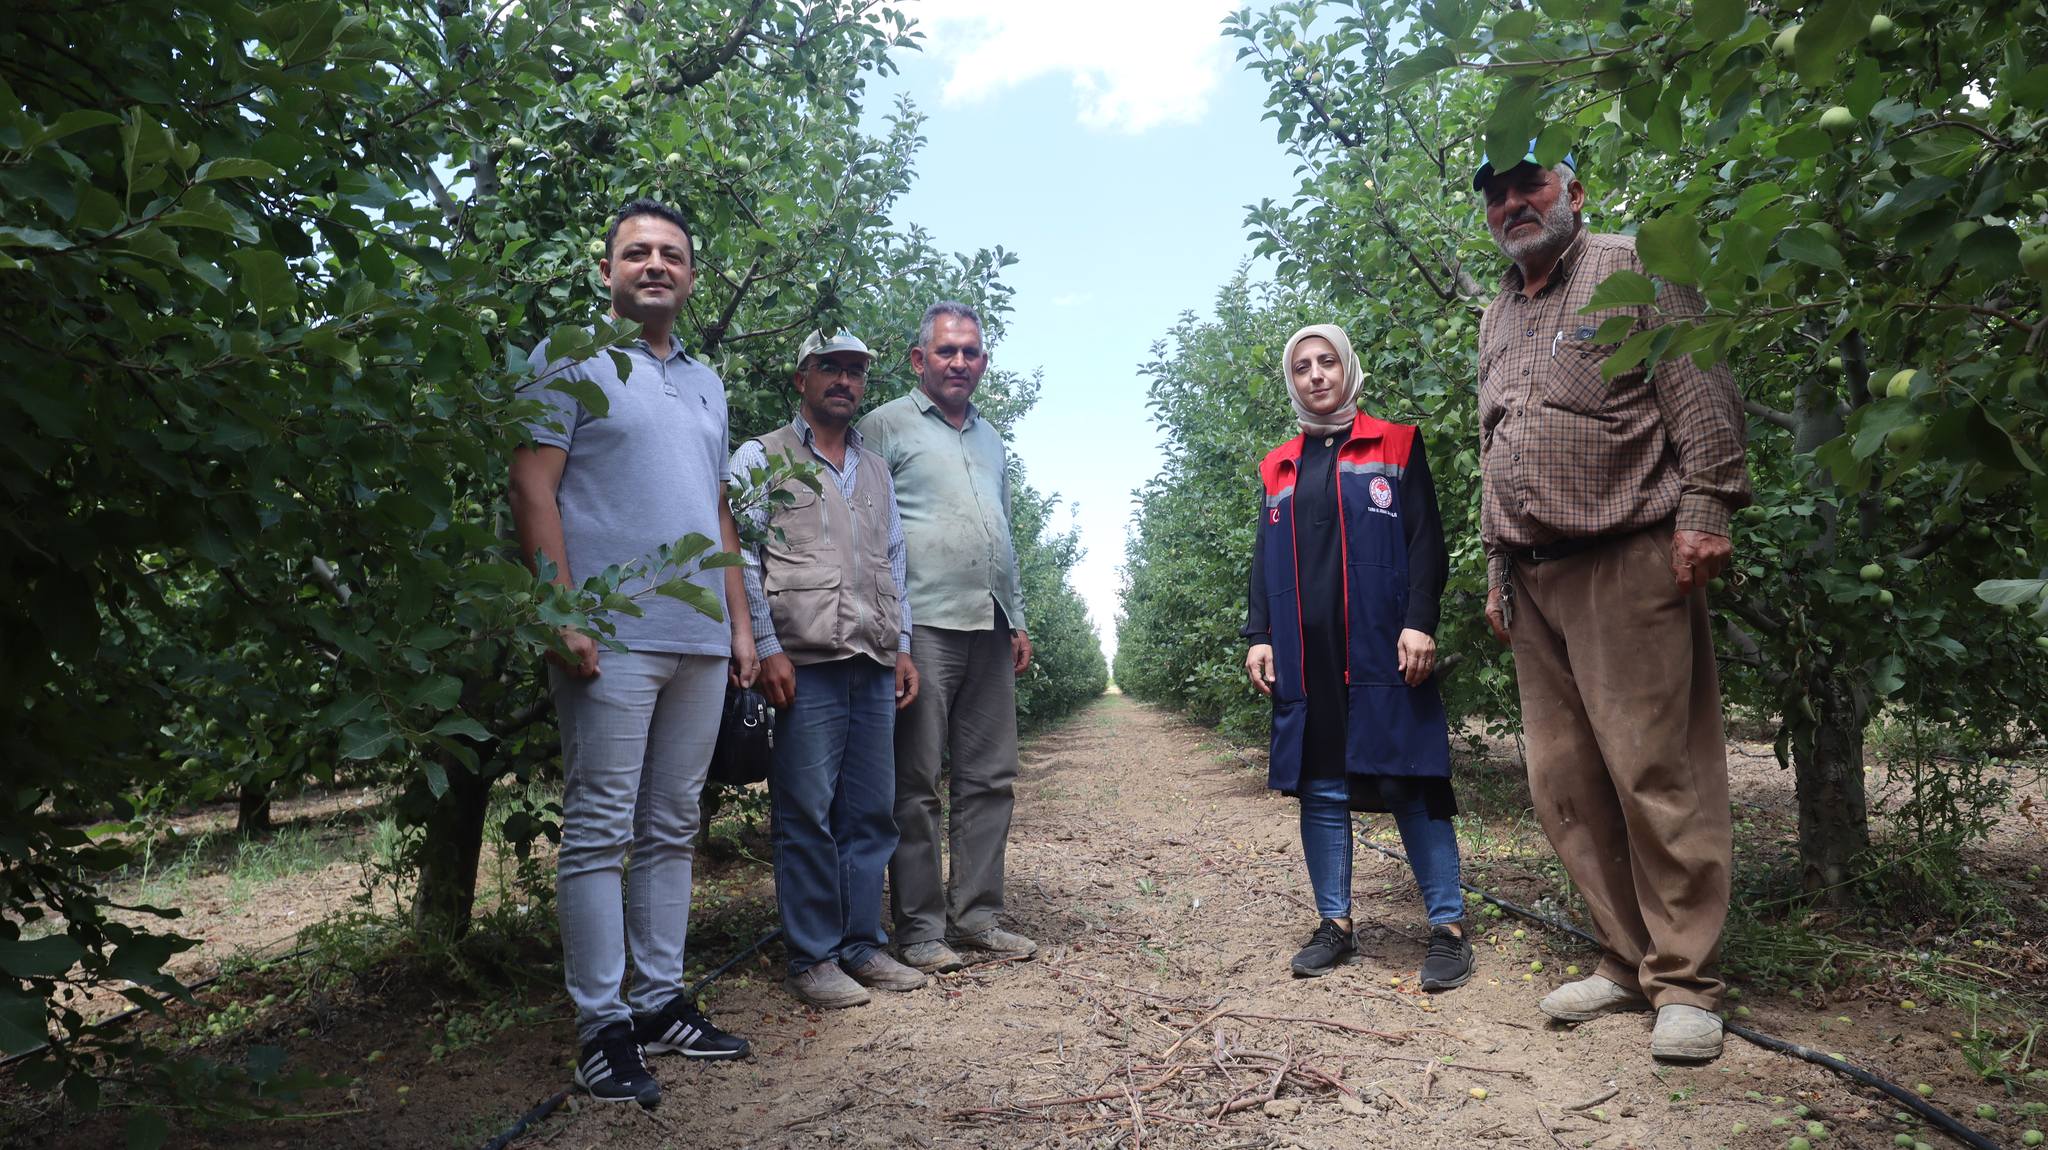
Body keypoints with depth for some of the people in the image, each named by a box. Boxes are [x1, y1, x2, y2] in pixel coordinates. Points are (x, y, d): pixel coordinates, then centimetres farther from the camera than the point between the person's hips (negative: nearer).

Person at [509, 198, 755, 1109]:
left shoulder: (705, 384, 21)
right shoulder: (571, 361, 2)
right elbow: (533, 488, -7)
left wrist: (739, 623, 16)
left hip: (699, 640, 7)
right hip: (612, 636, -6)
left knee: (671, 830, 11)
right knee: (600, 830, -2)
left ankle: (661, 1004, 20)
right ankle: (602, 1027, 6)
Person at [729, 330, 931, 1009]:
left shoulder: (876, 470, 22)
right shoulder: (762, 459, 5)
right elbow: (739, 559, -2)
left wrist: (903, 646, 15)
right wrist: (766, 649, -10)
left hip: (874, 668, 6)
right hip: (804, 666, -5)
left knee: (871, 812, 8)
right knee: (808, 815, -3)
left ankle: (862, 945, 19)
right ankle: (812, 958, 8)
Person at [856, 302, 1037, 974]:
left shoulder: (990, 439, 22)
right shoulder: (887, 427, 2)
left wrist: (1018, 620, 19)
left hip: (989, 629, 7)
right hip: (924, 624, -6)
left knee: (989, 778, 7)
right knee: (917, 783, -2)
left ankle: (976, 915, 17)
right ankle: (919, 929, 6)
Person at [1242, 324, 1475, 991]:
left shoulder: (1396, 445, 7)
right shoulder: (1279, 467, 17)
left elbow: (1426, 541, 0)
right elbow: (1263, 560, 16)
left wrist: (1419, 622, -11)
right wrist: (1258, 636, 6)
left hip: (1383, 648, -3)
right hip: (1306, 654, 4)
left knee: (1410, 783, -4)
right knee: (1320, 787, 5)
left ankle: (1448, 927, 7)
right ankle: (1335, 924, 15)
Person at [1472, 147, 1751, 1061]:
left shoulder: (1633, 269, 6)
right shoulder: (1496, 319, 25)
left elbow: (1703, 394, -5)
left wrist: (1703, 510, -15)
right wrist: (1496, 567, 21)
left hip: (1627, 562, -6)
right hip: (1533, 577, 7)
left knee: (1656, 772, -7)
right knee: (1565, 782, 5)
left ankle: (1684, 982, 3)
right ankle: (1625, 961, 16)